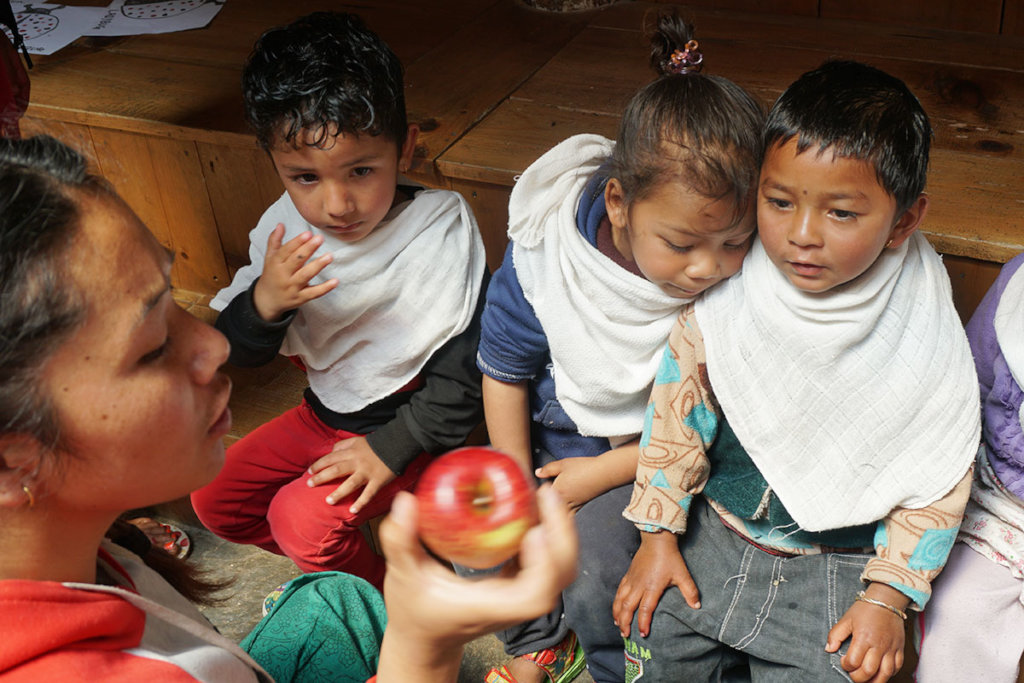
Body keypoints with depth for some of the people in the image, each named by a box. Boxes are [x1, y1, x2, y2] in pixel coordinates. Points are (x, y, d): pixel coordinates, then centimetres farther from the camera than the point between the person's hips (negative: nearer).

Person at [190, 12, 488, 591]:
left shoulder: (443, 234, -25)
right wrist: (263, 303, -27)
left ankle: (383, 595, 7)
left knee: (304, 519, -22)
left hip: (410, 427, -6)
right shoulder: (286, 228, -12)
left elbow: (465, 375, -19)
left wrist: (391, 448, -21)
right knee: (214, 499, 8)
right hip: (324, 413, 6)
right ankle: (337, 566, 24)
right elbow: (238, 354, -6)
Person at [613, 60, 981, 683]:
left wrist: (887, 597, -9)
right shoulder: (723, 297, -14)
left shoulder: (928, 342, -17)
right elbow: (677, 407, -4)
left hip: (838, 561, -1)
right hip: (717, 526, 2)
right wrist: (659, 535, -2)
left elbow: (937, 483, -7)